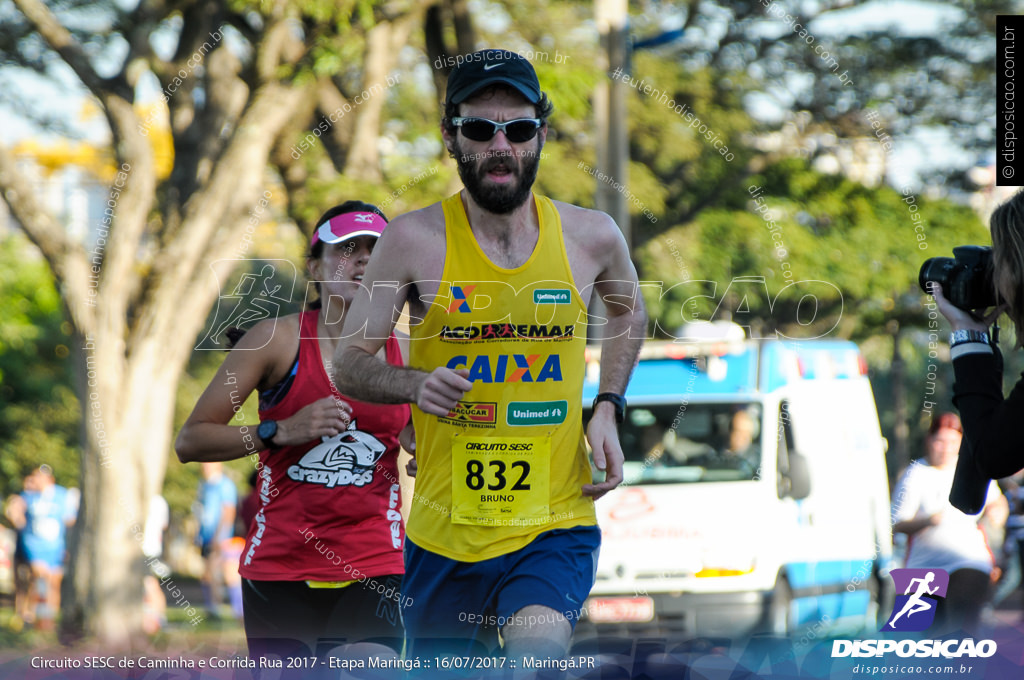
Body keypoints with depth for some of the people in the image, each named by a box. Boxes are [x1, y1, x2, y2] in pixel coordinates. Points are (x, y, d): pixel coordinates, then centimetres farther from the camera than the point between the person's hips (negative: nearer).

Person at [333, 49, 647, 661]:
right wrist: (414, 385, -21)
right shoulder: (416, 240, -6)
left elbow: (629, 312, 23)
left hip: (556, 526, -1)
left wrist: (608, 408, 8)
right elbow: (351, 362, -1)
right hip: (444, 533, 1)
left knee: (538, 654, -30)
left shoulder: (592, 237, 0)